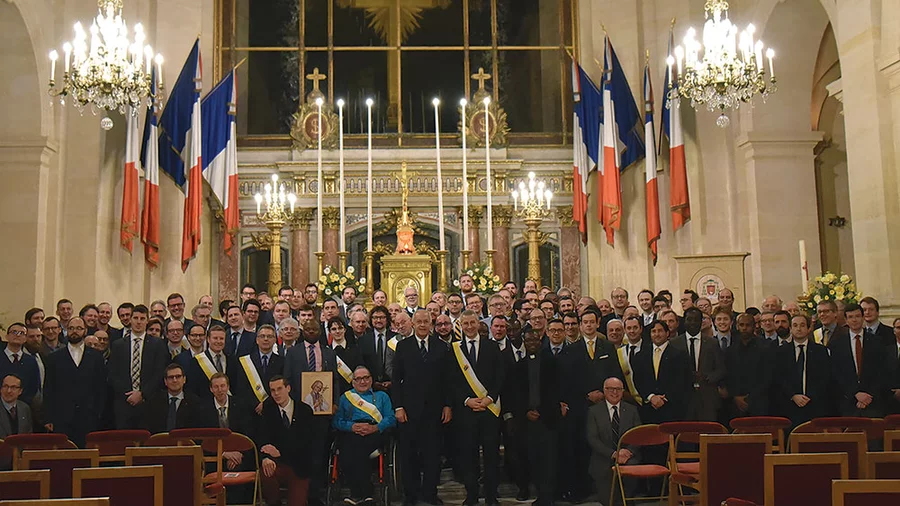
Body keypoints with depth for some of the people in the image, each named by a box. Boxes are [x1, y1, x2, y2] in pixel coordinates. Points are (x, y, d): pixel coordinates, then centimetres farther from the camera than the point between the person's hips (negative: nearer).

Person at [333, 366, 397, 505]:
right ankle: (365, 491, -24)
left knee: (358, 447, -35)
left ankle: (358, 493, -25)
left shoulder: (381, 396, 24)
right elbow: (336, 421, 11)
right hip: (350, 433, 1)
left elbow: (391, 419, 9)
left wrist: (375, 428, -10)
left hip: (375, 433, -1)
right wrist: (352, 426, -8)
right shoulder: (345, 398, 27)